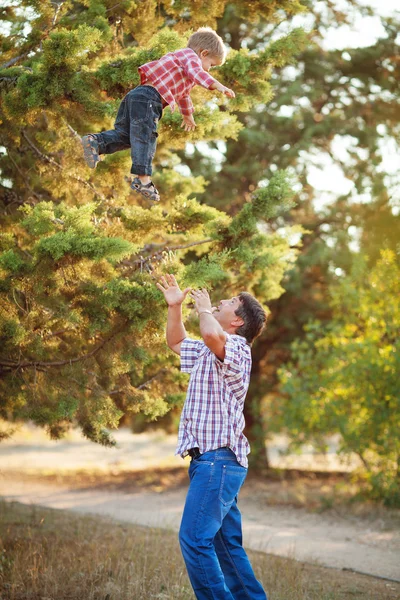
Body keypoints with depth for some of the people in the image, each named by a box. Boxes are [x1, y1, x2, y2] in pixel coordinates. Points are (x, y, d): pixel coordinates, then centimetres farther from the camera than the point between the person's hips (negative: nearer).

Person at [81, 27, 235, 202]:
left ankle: (95, 141, -2)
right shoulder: (190, 56, 5)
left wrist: (187, 115, 65)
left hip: (135, 95, 10)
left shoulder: (178, 57, 36)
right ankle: (142, 178, -14)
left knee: (124, 135, 12)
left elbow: (183, 93, 53)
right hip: (149, 98, -10)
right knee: (145, 138, -12)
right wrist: (218, 86, -32)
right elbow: (196, 72, -21)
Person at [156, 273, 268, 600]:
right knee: (226, 544, 12)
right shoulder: (209, 352, 20)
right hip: (210, 459, 10)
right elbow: (176, 341, 37)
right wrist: (175, 306, 22)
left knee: (194, 539, -16)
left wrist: (203, 308, -12)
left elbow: (211, 333, -33)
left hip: (219, 459, -10)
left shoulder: (237, 348, -10)